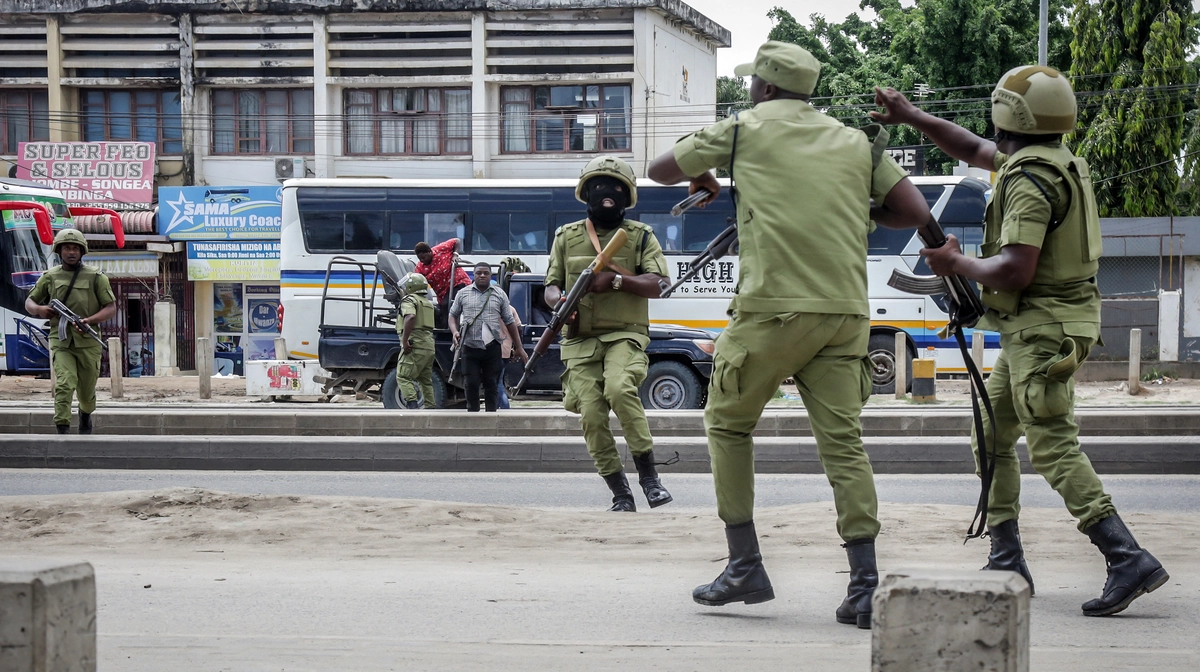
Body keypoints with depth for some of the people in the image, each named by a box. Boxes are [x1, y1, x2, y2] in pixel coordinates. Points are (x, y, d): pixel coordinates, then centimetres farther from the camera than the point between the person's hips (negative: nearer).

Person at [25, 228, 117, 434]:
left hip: (87, 342, 0)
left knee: (86, 392, 13)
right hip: (61, 342, 0)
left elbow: (111, 308, -2)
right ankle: (62, 430, -21)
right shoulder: (50, 277, 7)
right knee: (64, 385, -20)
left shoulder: (95, 277, 1)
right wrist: (38, 309, -9)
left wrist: (90, 320, -19)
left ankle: (86, 415, 45)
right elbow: (29, 301, 16)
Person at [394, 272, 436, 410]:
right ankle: (431, 407, 12)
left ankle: (412, 404, -22)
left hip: (414, 345, -9)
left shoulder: (409, 299, -6)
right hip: (429, 345, 9)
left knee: (403, 376, -9)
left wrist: (405, 340, -24)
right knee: (425, 379, 14)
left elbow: (410, 317, -23)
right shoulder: (427, 302, 24)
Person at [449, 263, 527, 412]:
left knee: (491, 383, 4)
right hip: (470, 346, 0)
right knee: (471, 383, -2)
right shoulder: (463, 294, 8)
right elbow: (453, 314, 16)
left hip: (492, 346, 0)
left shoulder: (500, 294, 8)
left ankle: (491, 414, 10)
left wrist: (519, 348, 9)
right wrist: (454, 331, -6)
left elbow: (509, 322, 11)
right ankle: (472, 412, 6)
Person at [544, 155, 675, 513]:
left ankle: (649, 476, -22)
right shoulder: (567, 236, 15)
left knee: (619, 388, -31)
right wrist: (558, 300, -9)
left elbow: (658, 285, -4)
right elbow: (551, 285, 16)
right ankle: (621, 495, -1)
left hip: (625, 335, -3)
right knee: (592, 416, -11)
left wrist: (616, 280, -19)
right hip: (581, 340, 3)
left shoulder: (641, 236, 8)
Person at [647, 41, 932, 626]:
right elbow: (915, 214, 13)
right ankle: (865, 587, -6)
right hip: (845, 313, 3)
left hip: (772, 308, -3)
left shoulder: (744, 129, 9)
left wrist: (701, 178, 41)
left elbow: (659, 169, 20)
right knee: (843, 442, 2)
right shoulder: (856, 143, 16)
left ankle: (746, 567, 11)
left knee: (727, 425, 15)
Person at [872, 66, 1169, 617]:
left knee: (1053, 445, -14)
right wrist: (911, 117, 26)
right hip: (1035, 329, 10)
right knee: (992, 436, 17)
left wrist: (956, 264, -10)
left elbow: (1016, 270, -26)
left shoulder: (1029, 179, -19)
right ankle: (1006, 561, 20)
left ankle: (1129, 560, -21)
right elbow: (973, 149, 29)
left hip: (1042, 330, -10)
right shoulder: (1054, 158, 13)